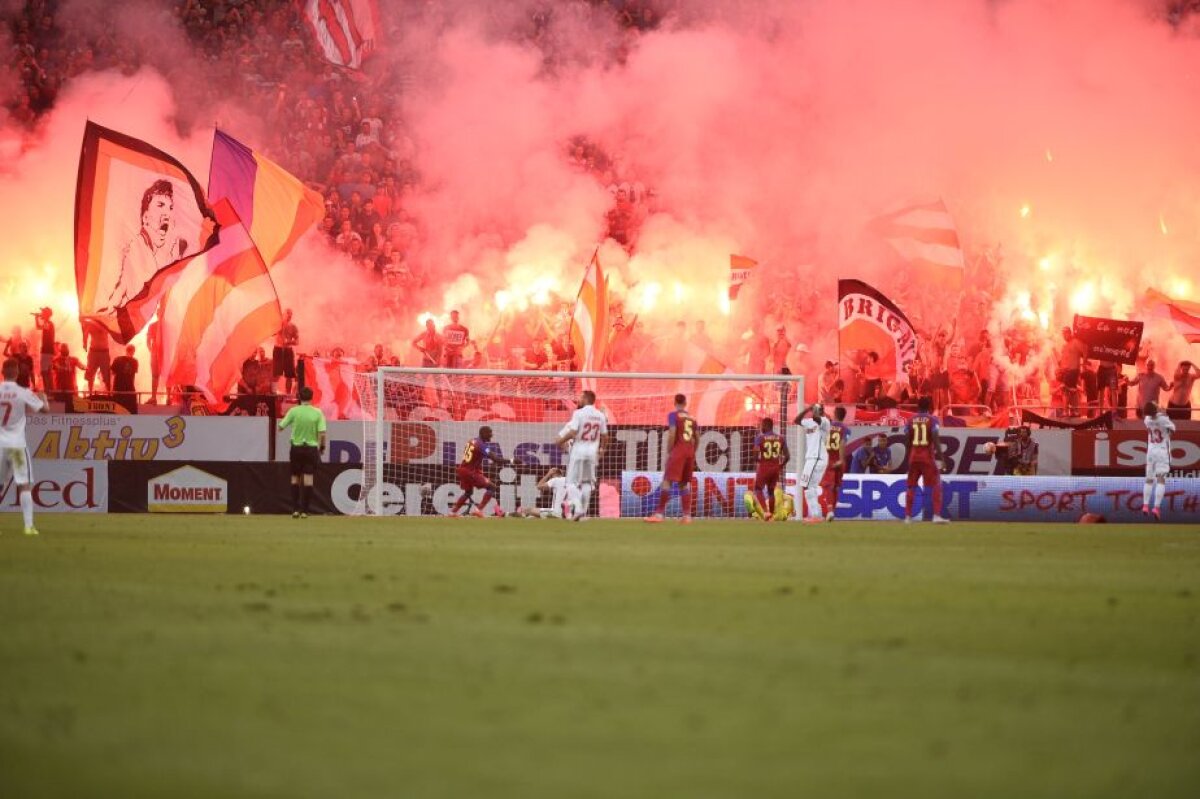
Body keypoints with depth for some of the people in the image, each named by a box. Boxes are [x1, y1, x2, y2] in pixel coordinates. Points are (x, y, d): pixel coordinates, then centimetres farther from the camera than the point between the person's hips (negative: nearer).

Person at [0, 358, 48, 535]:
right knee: (25, 485, 0)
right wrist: (43, 397, 18)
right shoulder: (23, 393, -9)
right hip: (17, 444, -3)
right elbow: (44, 408, -3)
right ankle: (28, 525, -7)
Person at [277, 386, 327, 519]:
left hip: (296, 447, 1)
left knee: (295, 478, 12)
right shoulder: (318, 413, -7)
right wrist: (322, 447, 5)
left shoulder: (294, 411, -7)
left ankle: (295, 509, 9)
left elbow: (280, 427, -3)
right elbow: (322, 433, -9)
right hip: (311, 448, -1)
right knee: (308, 478, 2)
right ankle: (304, 510, -1)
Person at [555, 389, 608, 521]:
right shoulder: (600, 415, 5)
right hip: (593, 451, 5)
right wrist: (601, 448, 27)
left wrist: (561, 441, -3)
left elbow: (573, 432, -19)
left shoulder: (579, 413, -12)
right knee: (587, 482, 13)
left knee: (573, 481, 0)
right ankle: (582, 511, 11)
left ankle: (577, 509, -16)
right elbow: (604, 436, 10)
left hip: (578, 450, -5)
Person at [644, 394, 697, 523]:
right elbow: (696, 437, 15)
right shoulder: (692, 418, 15)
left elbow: (672, 433, -12)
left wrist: (668, 452, -8)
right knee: (684, 483, 12)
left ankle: (659, 513, -16)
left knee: (667, 480, -8)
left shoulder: (673, 415, -1)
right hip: (690, 451, 6)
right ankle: (687, 515, 8)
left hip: (678, 450, -6)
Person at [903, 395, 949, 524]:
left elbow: (907, 440, 5)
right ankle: (937, 515, -12)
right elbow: (934, 437, -13)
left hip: (914, 455, 4)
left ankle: (907, 516, 10)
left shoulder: (911, 420, 6)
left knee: (911, 485, 12)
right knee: (936, 484, 0)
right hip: (928, 455, -4)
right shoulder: (932, 419, -4)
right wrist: (938, 453, -9)